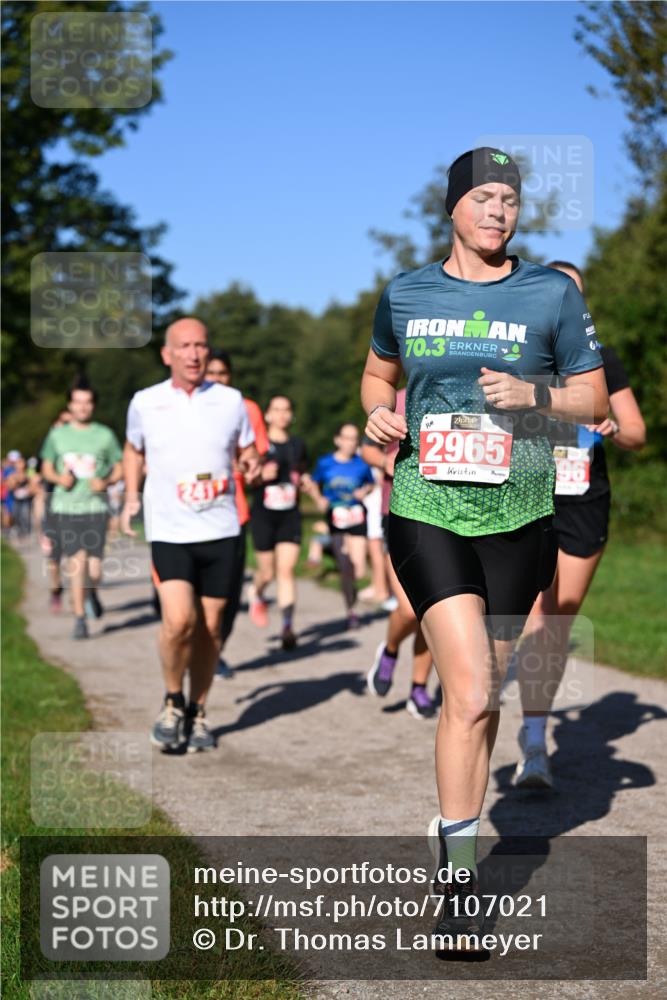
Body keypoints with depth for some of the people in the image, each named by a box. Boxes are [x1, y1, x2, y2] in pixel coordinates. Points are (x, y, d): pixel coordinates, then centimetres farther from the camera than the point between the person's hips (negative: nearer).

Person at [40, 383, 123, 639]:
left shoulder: (105, 434, 6)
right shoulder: (57, 435, 9)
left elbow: (118, 469, 11)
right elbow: (46, 468, 16)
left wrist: (106, 482, -9)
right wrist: (59, 478, -5)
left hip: (95, 507, 0)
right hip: (65, 507, 0)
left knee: (93, 571, -6)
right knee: (76, 561, -11)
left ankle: (91, 593, 30)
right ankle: (79, 618, 0)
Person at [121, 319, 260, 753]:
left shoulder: (231, 401, 4)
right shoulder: (145, 403, 3)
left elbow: (247, 449, 15)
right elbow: (134, 450, 20)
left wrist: (252, 464, -7)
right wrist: (132, 496, 8)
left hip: (220, 530, 2)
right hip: (169, 530, -2)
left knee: (210, 627, 5)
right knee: (179, 620, -18)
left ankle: (197, 713, 23)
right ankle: (173, 702, 7)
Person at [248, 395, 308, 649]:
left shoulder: (298, 444, 10)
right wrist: (261, 476, -18)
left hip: (290, 516, 2)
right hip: (263, 515, -2)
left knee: (287, 570, -9)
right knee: (268, 572, 6)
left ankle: (287, 626, -11)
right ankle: (257, 596, 41)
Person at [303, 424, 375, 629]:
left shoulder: (361, 464, 1)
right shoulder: (325, 463, 1)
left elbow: (371, 483, 17)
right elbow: (312, 483, 13)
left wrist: (364, 491, -4)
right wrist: (318, 499, -4)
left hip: (357, 519, 1)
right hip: (335, 519, -1)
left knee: (358, 570, -4)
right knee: (345, 567, -10)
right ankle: (351, 611, 4)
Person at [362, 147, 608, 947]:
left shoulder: (552, 294, 2)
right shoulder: (405, 294, 6)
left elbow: (595, 401, 6)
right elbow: (377, 373, 23)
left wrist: (534, 394, -13)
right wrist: (379, 413, 1)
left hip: (519, 517, 1)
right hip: (426, 512, -1)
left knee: (479, 695, 10)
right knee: (471, 692, -14)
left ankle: (454, 829, 32)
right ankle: (458, 878, -3)